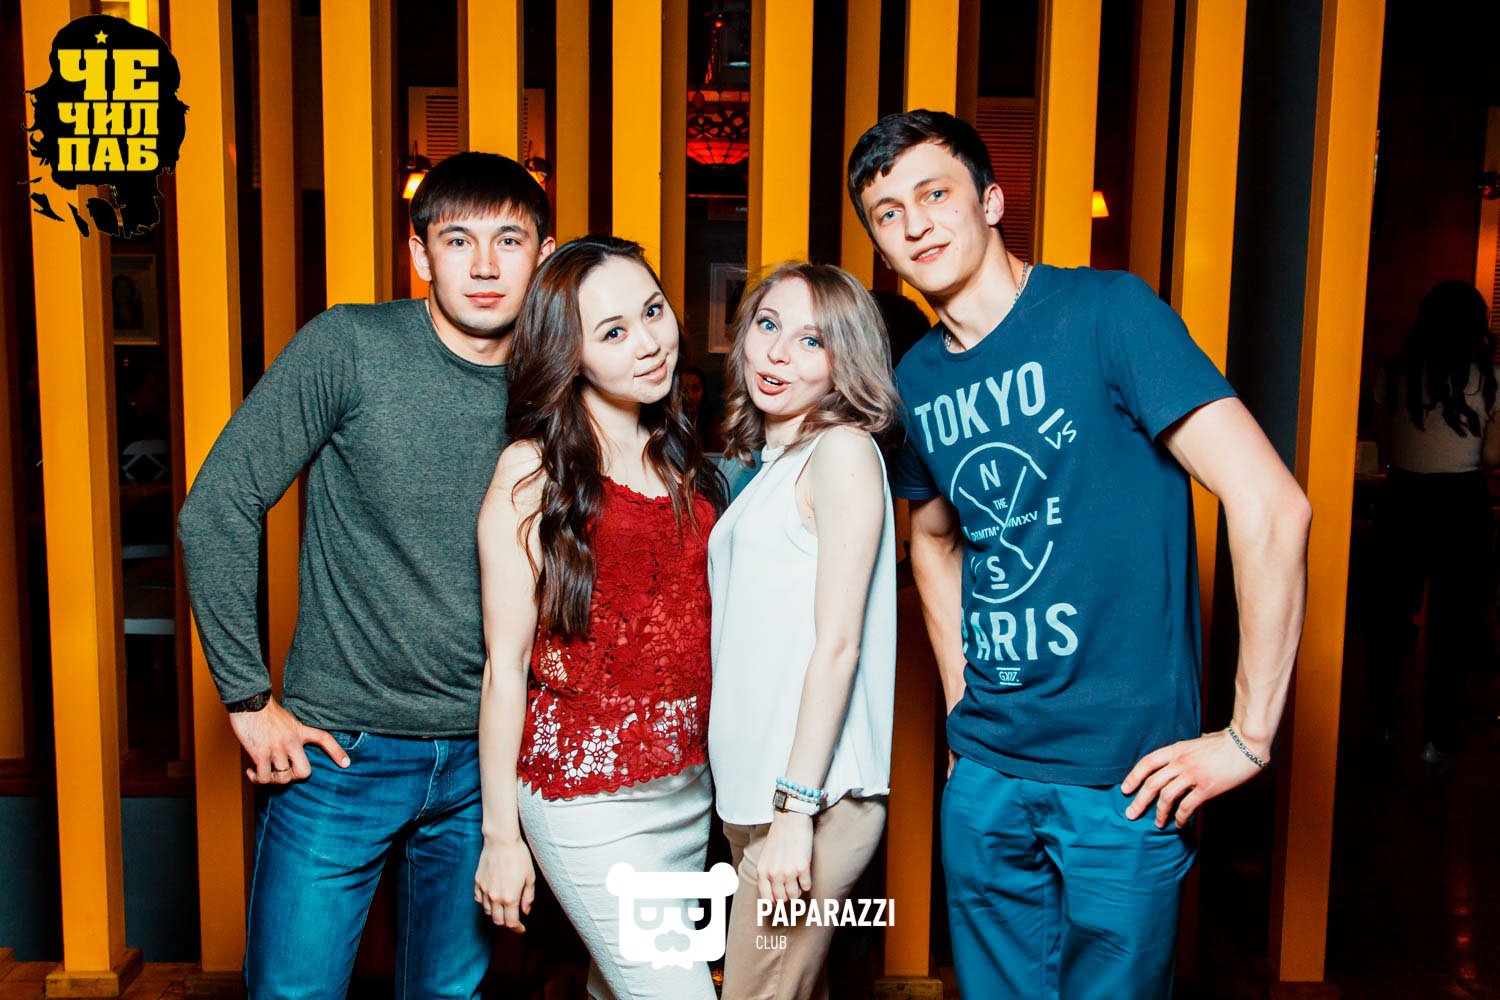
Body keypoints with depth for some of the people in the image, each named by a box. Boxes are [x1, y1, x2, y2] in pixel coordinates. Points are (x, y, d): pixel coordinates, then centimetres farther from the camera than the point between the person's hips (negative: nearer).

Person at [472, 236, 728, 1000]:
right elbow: (505, 664, -8)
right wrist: (500, 834, -5)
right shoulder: (533, 471, -9)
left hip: (691, 786, 5)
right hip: (590, 798, -5)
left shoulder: (685, 460, 7)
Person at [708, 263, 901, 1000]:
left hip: (810, 798, -8)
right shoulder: (771, 463, 15)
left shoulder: (842, 449, -10)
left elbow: (837, 645, -16)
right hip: (751, 791, 8)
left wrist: (796, 808, -18)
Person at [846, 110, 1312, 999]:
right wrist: (961, 697, 14)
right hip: (986, 772, 5)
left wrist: (1250, 736, -17)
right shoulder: (915, 381, 4)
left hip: (1124, 772, -5)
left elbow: (1271, 504, -19)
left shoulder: (1105, 312, -14)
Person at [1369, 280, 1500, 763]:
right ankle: (1438, 737, 14)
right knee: (1452, 623, 8)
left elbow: (1387, 443, 5)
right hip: (1461, 503, -2)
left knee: (1392, 615, 15)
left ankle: (1382, 722, 25)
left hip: (1403, 500, 2)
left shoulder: (1394, 374, -3)